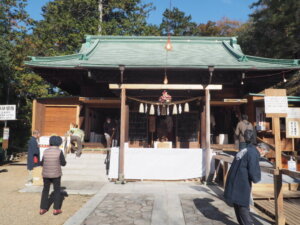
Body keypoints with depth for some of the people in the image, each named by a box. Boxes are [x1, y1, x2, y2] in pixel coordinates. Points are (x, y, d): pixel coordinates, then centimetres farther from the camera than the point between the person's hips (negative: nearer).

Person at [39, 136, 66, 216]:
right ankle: (56, 209, 10)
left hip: (46, 174, 3)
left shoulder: (46, 151, -3)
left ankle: (42, 209, 19)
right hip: (56, 174, -3)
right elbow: (63, 163, -8)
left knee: (45, 190, 17)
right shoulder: (59, 151, -13)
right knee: (57, 190, 10)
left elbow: (42, 163, 5)